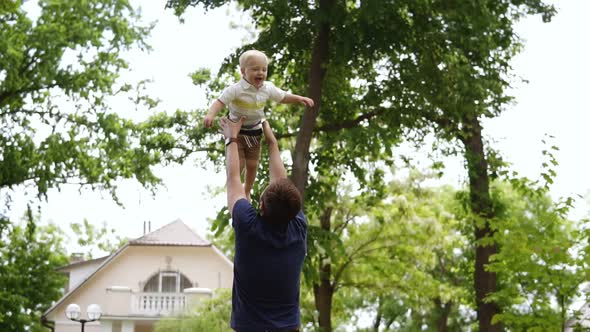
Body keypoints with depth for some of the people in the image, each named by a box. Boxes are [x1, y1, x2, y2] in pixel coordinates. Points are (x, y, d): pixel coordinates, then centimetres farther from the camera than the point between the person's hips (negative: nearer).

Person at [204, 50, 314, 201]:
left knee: (252, 165, 12)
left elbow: (283, 97, 8)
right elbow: (220, 102, -29)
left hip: (255, 132, 5)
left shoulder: (268, 88, -8)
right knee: (237, 165, -6)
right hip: (236, 131, -5)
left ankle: (247, 191, 37)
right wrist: (210, 114, -47)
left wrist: (299, 99, -4)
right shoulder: (236, 89, -25)